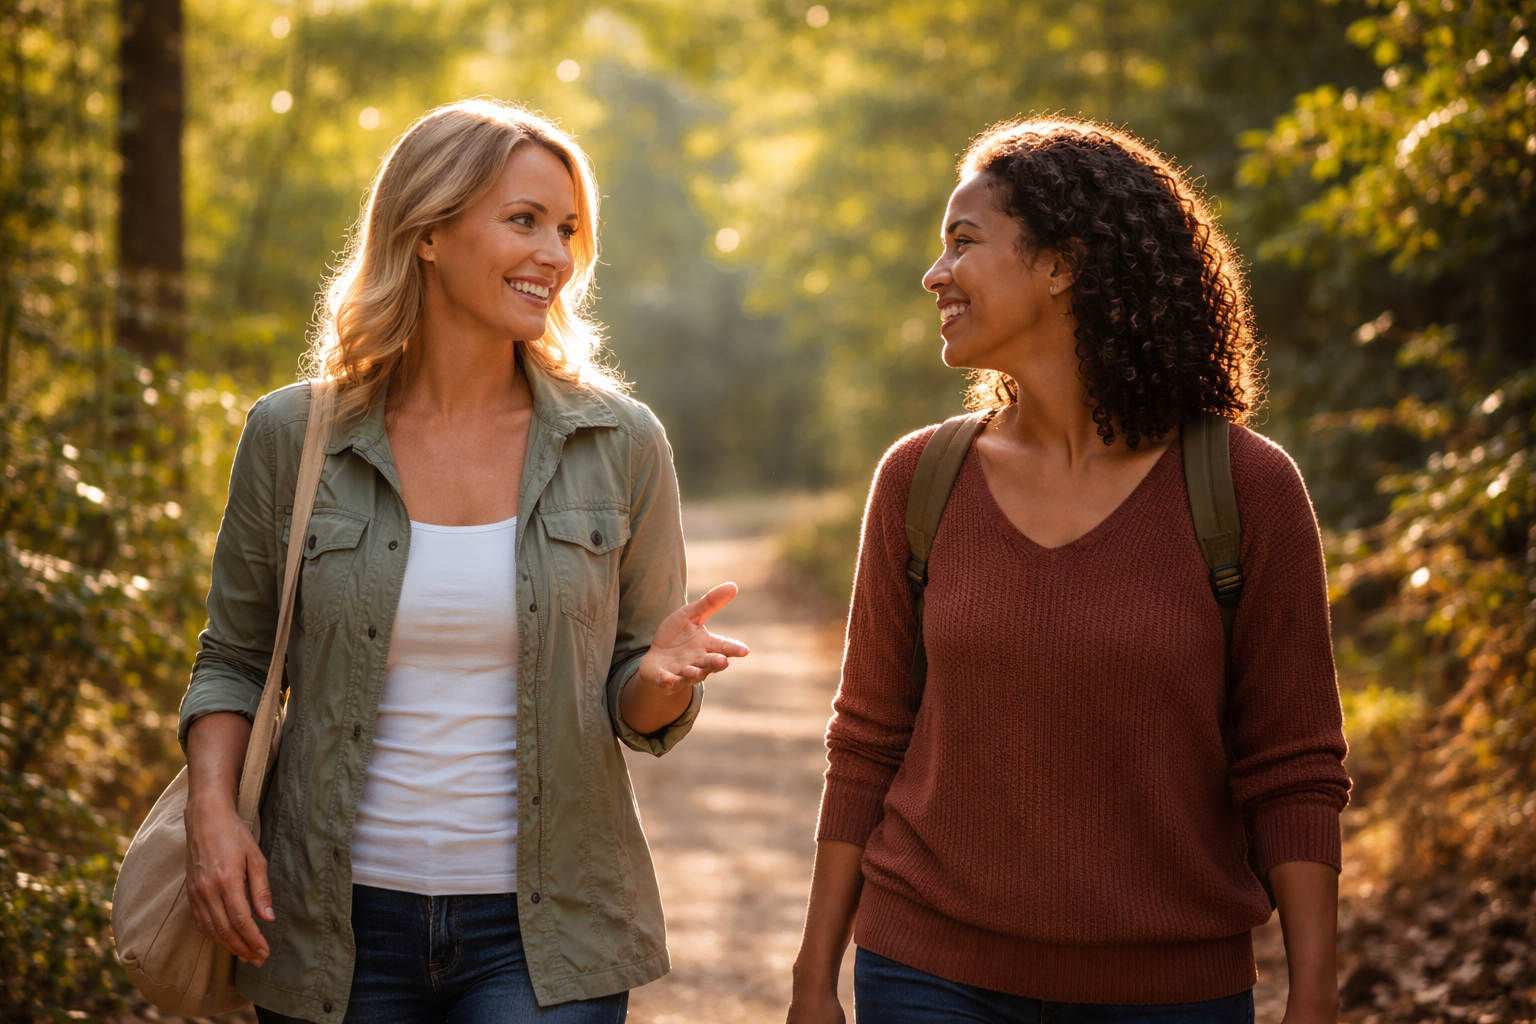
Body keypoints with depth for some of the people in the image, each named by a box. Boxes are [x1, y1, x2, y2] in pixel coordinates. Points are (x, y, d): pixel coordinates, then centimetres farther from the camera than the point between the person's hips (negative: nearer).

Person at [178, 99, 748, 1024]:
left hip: (546, 935, 0)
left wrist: (664, 678, -17)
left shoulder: (620, 444, 0)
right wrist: (212, 805, -7)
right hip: (338, 921, 1)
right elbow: (234, 660, 9)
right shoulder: (294, 437, -1)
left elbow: (637, 710, 6)